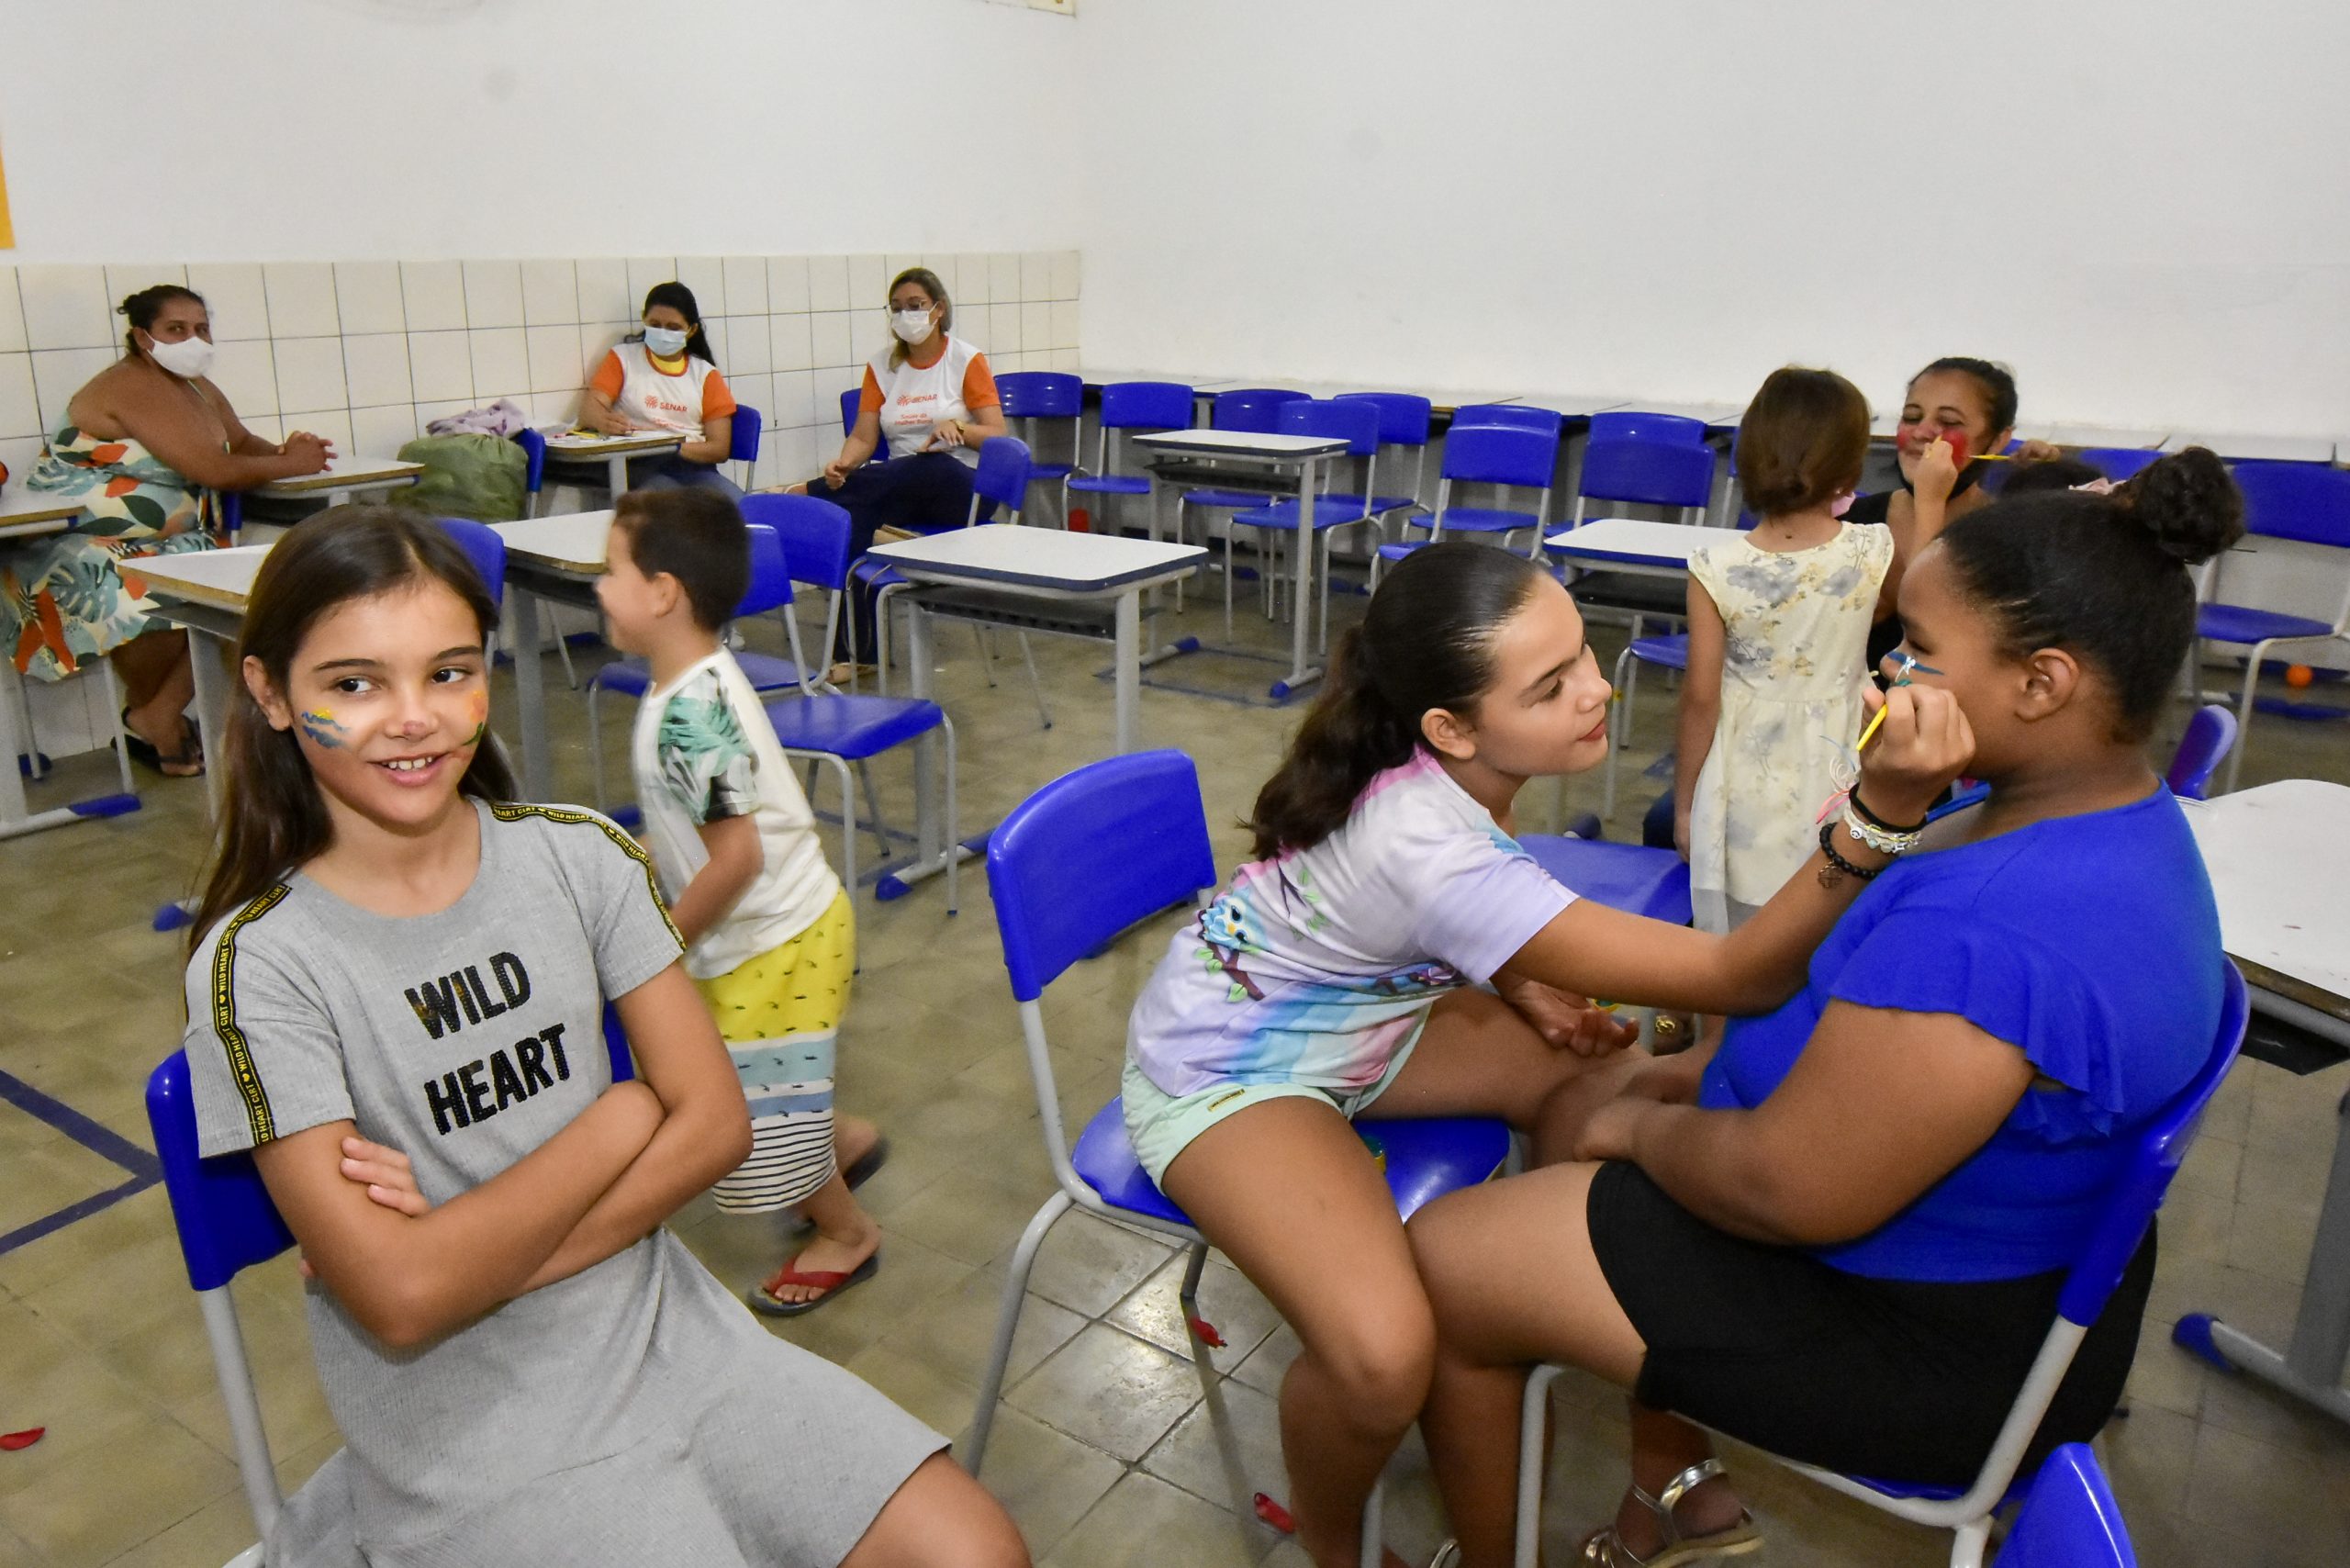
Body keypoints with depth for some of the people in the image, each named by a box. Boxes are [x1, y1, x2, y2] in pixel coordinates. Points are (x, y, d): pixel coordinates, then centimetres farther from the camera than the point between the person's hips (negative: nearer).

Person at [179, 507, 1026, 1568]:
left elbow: (715, 1122, -5)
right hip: (471, 1431, -3)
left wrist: (472, 1248, -15)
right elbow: (401, 1299, -18)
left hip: (668, 1333, 4)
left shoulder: (578, 856, -3)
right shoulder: (256, 964, -13)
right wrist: (621, 1117, -11)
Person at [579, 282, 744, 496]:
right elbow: (590, 407, 1)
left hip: (692, 466, 2)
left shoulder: (705, 374, 15)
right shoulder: (622, 358, 15)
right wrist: (605, 421, -25)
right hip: (638, 468, -1)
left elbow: (720, 448, 9)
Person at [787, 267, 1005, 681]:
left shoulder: (968, 361, 1)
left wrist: (957, 428, -24)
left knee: (934, 467, -39)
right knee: (851, 513, -31)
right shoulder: (881, 367, 12)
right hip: (899, 489, 3)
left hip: (959, 487, -3)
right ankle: (854, 651, -29)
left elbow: (996, 436, -4)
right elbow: (863, 437, 5)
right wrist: (843, 465, -17)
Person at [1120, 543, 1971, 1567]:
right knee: (1386, 1357, -28)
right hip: (1223, 1067, -8)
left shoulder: (1432, 768, -14)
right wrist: (1883, 809, -50)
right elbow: (1738, 978, -36)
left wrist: (1518, 982, -6)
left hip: (1362, 1010, 8)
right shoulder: (1429, 851, -38)